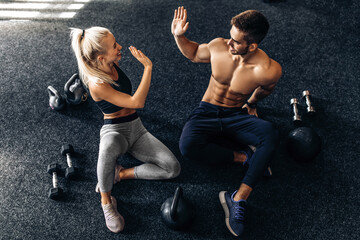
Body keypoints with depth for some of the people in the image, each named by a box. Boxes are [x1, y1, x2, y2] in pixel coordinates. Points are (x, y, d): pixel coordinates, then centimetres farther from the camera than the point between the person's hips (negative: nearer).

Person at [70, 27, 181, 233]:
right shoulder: (96, 84, -24)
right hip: (114, 131, -6)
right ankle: (106, 200, -23)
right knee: (109, 149, -46)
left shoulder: (113, 65, -2)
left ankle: (122, 174, -3)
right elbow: (137, 102, -30)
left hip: (136, 129, 7)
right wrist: (148, 66, -25)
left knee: (173, 168, -15)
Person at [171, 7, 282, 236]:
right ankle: (244, 156, -13)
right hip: (207, 113, 2)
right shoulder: (218, 47, -14)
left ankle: (239, 199, -35)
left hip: (236, 116, -2)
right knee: (187, 147, -32)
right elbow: (194, 53, 9)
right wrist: (178, 35, -7)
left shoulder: (268, 70, -22)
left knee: (269, 133, -35)